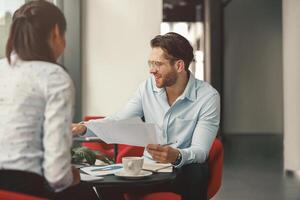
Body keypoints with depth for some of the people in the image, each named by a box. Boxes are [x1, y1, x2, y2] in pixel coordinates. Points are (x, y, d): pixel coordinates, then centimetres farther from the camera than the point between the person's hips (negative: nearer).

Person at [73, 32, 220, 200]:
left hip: (184, 169, -3)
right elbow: (118, 121, 3)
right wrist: (84, 127, -15)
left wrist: (177, 156, -42)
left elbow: (200, 151, -19)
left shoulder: (208, 97, -13)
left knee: (196, 173, -36)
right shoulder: (148, 87, 0)